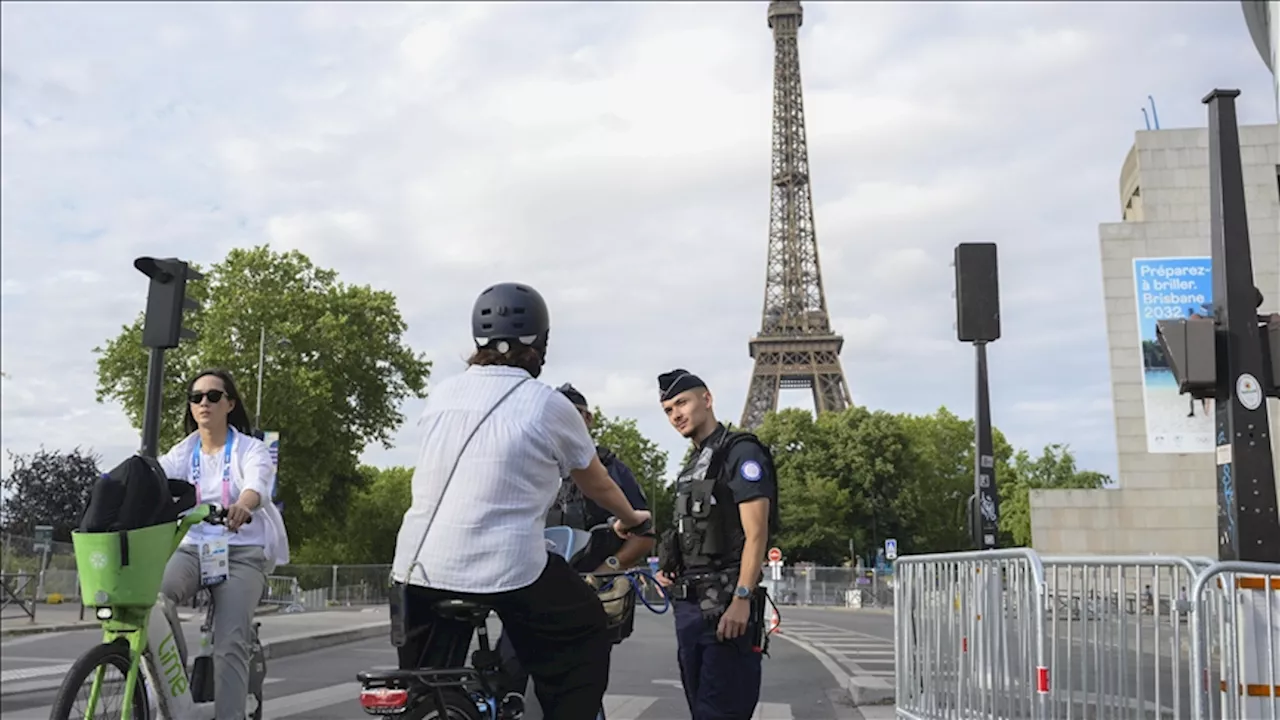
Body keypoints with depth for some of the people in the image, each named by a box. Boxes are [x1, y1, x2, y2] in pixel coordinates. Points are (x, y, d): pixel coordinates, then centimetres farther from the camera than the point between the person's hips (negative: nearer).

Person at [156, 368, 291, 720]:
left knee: (230, 644, -16)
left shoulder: (250, 449, 0)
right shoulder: (183, 453, 11)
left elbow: (258, 483, -23)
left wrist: (243, 504, -48)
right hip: (193, 547, 3)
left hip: (242, 551, -3)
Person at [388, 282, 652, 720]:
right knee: (587, 632, 20)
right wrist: (630, 519, 34)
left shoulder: (441, 395, 11)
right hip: (506, 572, -5)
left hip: (416, 571, 5)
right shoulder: (548, 406, -2)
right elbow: (598, 485, 13)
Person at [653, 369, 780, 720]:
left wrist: (741, 599, -23)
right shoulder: (692, 467, 19)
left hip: (725, 606, -9)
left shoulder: (741, 453, -7)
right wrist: (671, 566, 11)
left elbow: (756, 534, -15)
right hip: (688, 606, 9)